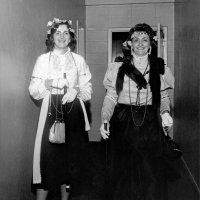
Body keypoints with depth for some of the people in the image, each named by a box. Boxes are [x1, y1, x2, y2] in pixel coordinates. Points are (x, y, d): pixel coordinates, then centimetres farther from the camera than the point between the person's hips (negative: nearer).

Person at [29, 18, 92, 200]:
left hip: (74, 112, 2)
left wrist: (77, 91, -13)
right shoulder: (43, 59, 7)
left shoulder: (79, 60, 10)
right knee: (48, 155, -8)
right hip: (51, 111, -1)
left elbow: (88, 90, 7)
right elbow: (33, 91, 2)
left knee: (71, 156, 5)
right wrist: (47, 84, -15)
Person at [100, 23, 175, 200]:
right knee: (122, 172, 3)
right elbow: (110, 98, 4)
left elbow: (164, 98, 12)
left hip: (151, 125, 1)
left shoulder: (160, 70, 6)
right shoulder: (117, 68, 3)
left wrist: (165, 112, -8)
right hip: (122, 124, 0)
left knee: (152, 172, 1)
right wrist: (105, 120, -11)